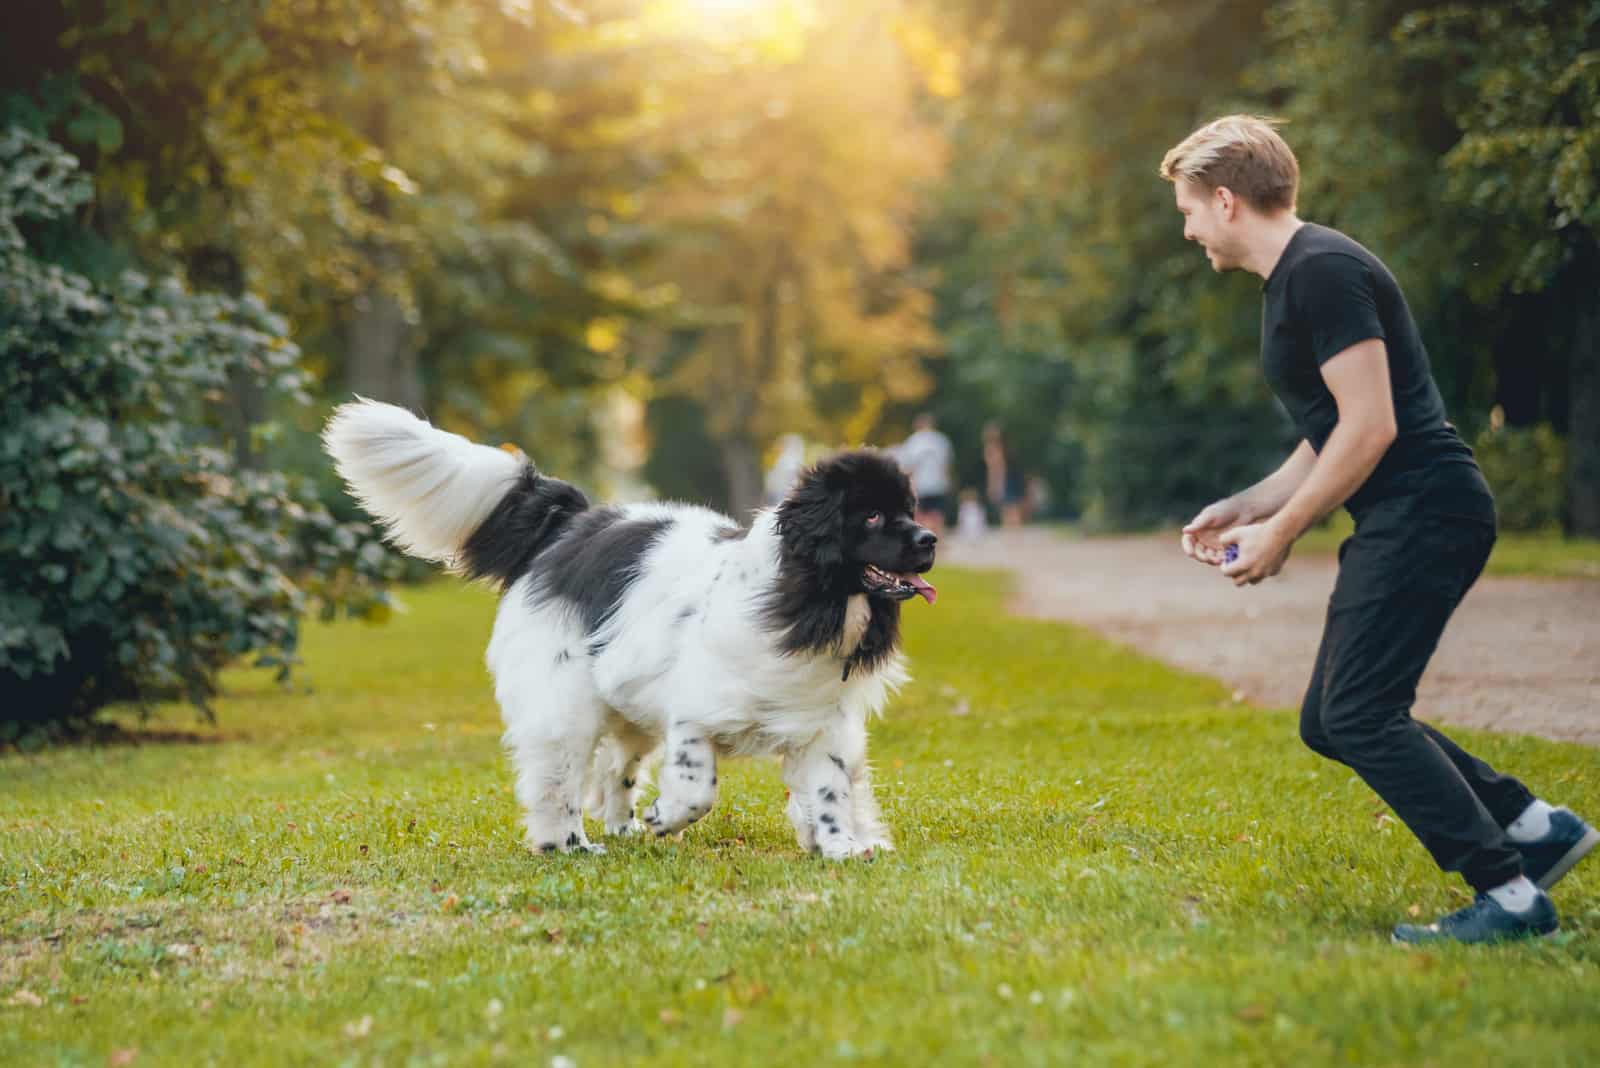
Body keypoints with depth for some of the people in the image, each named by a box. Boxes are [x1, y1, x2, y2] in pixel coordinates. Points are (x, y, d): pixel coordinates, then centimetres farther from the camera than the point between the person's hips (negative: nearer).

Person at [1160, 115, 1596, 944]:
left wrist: (1281, 531, -13)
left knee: (1358, 717, -13)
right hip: (1399, 523, 10)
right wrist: (1244, 508, 18)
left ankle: (1509, 893, -10)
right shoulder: (1290, 281, 19)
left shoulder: (1323, 271, -14)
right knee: (1329, 723, 10)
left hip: (1424, 509, -10)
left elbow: (1369, 425, -20)